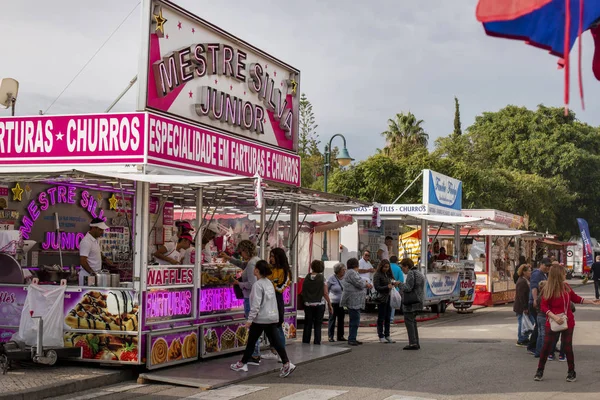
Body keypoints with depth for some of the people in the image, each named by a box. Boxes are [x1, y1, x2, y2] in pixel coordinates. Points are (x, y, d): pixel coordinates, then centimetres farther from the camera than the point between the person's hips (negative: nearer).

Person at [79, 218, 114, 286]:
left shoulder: (95, 240, 12)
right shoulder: (86, 242, -17)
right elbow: (82, 261, -22)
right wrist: (93, 273, -21)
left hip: (96, 274, 9)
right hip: (88, 275, -9)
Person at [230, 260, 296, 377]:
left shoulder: (257, 285, -14)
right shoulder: (269, 282, 11)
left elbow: (256, 304, -19)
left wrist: (250, 319, -16)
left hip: (261, 318, -7)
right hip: (273, 317, 7)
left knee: (251, 341, 7)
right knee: (275, 341, 3)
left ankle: (243, 363, 20)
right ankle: (287, 363, -8)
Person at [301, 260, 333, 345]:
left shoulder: (307, 278, -2)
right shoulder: (322, 278, -8)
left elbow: (303, 292, 1)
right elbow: (325, 293, -9)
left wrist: (305, 301, 13)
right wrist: (329, 304, -2)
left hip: (308, 304, 2)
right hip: (319, 304, -2)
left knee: (307, 325, 10)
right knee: (318, 325, 5)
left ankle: (305, 342, 12)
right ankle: (317, 342, 3)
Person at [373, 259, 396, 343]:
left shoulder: (388, 274, 16)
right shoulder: (377, 275, -7)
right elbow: (377, 287, -12)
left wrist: (393, 284, 3)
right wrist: (387, 287, -22)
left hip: (388, 298, 7)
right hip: (381, 299, -7)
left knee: (387, 318, 10)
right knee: (381, 318, -2)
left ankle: (387, 335, 17)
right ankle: (381, 337, 3)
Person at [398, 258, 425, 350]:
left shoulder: (411, 273, -13)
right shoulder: (419, 273, 19)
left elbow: (408, 288, -20)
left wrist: (400, 284, -4)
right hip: (419, 301, 10)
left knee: (408, 321, -8)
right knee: (413, 321, 16)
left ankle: (413, 343, -13)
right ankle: (416, 343, 17)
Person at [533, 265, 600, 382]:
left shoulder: (566, 287, 3)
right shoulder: (547, 290, -14)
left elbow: (576, 298, 17)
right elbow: (543, 307, -14)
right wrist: (555, 317, -25)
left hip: (568, 322, 4)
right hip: (553, 323, -4)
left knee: (568, 347, 7)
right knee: (546, 346, 0)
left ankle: (571, 372, 20)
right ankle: (540, 371, 14)